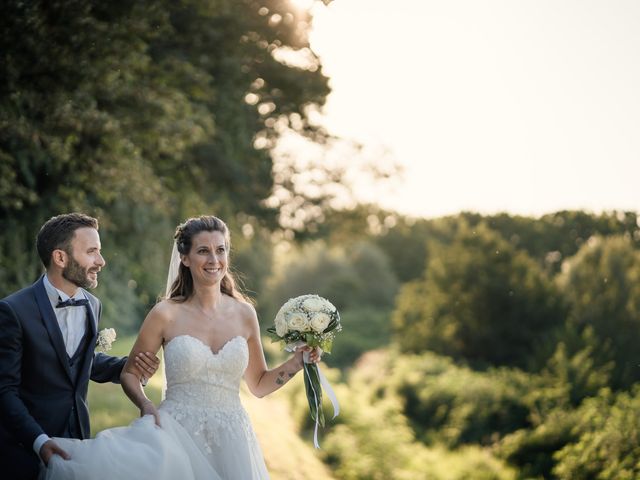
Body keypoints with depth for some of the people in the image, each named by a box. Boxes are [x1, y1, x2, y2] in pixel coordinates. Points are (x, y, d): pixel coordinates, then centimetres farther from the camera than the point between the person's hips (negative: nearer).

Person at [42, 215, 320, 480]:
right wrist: (145, 405, -14)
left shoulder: (244, 314, 5)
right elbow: (129, 373, 5)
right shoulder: (166, 315, -4)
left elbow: (259, 385, 15)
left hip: (230, 442, 3)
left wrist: (299, 361, 0)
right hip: (179, 435, -3)